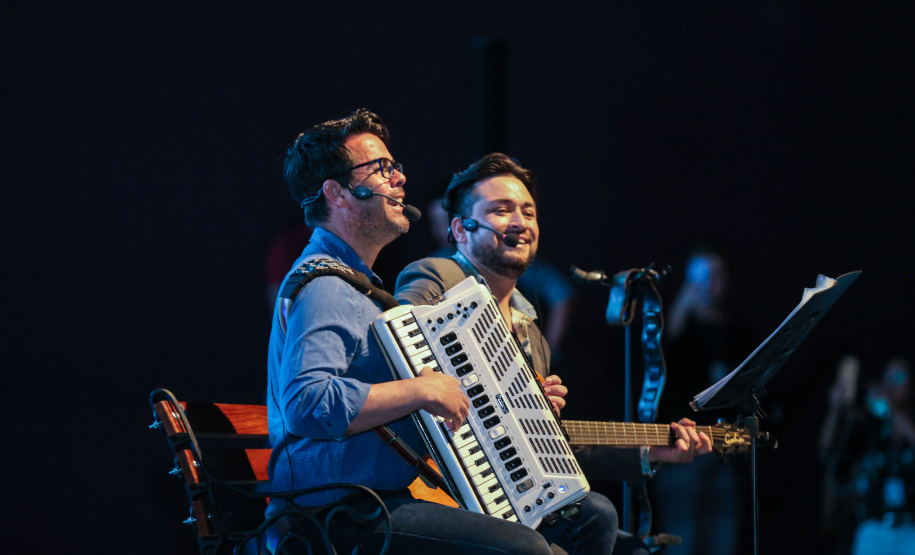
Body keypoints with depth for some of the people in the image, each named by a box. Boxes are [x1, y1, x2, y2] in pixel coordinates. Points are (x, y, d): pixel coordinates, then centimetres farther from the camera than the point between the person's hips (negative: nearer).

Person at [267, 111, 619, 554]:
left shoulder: (358, 283, 23)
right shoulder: (321, 287, -13)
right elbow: (307, 402, -30)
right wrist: (421, 390, -26)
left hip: (391, 496, 11)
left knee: (593, 516, 7)